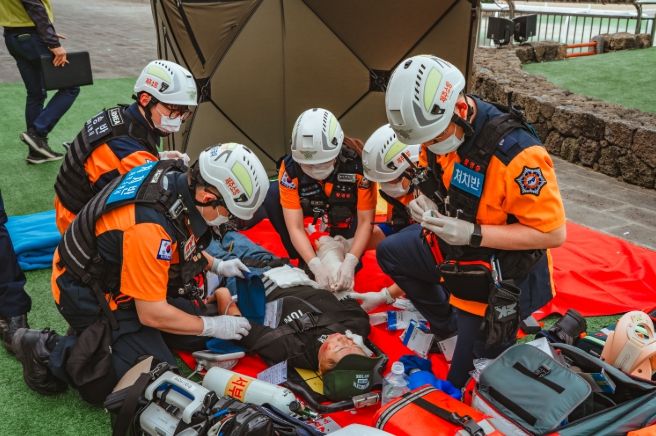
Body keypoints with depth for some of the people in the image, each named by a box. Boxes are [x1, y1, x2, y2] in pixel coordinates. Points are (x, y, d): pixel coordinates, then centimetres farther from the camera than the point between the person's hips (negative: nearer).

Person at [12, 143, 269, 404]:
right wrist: (213, 326, -14)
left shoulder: (176, 176, -11)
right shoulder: (149, 226, -36)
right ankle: (51, 352, -1)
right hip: (88, 295, -9)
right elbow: (151, 314, -25)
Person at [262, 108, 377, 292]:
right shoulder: (290, 168, -27)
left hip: (345, 229, -1)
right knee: (273, 196, -24)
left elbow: (365, 221, -24)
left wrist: (350, 262, -37)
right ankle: (304, 263, -12)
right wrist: (316, 266, -40)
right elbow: (295, 227, -27)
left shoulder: (358, 166, -29)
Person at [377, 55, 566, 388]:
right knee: (390, 253, 20)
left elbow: (553, 233, -28)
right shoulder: (438, 126, -11)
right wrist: (425, 203, -13)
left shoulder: (515, 152, -35)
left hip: (496, 278, -7)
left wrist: (472, 233, -34)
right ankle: (446, 325, 29)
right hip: (454, 244, 7)